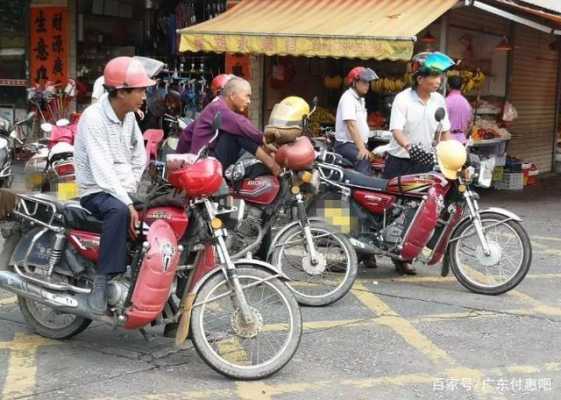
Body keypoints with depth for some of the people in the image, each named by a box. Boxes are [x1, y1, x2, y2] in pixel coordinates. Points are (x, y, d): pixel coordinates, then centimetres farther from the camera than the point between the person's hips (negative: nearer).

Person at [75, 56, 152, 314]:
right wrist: (128, 204, -32)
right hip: (97, 192, -7)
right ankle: (101, 282, -35)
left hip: (123, 191, 7)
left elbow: (139, 159, 12)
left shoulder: (129, 117, 8)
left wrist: (131, 193, -3)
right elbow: (102, 170, -26)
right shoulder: (93, 117, -17)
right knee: (119, 211, -39)